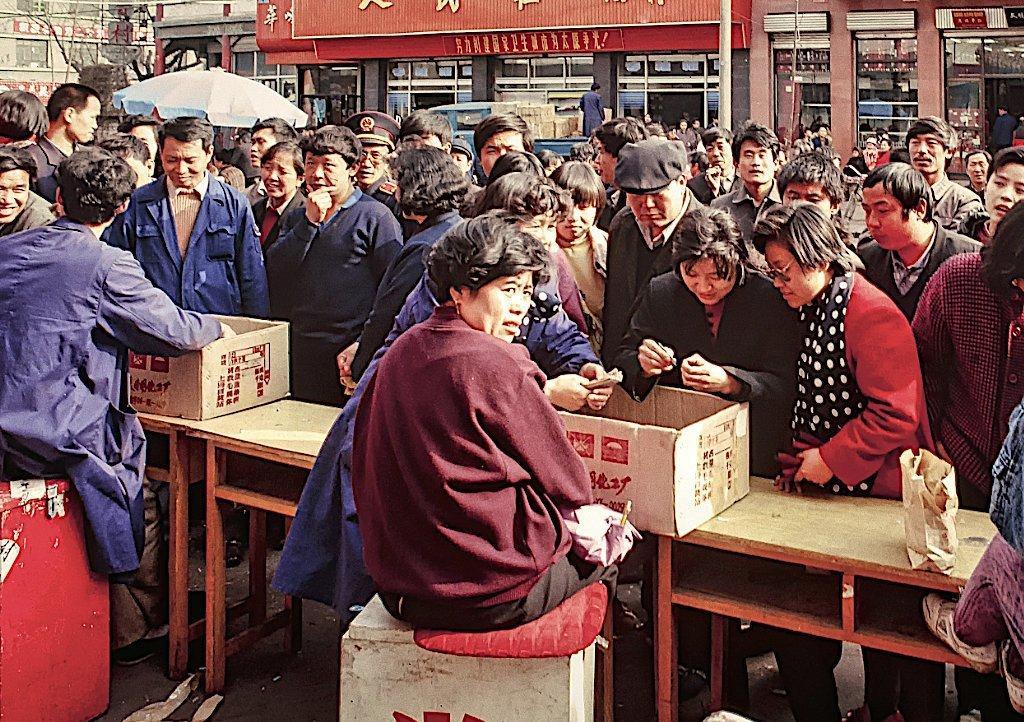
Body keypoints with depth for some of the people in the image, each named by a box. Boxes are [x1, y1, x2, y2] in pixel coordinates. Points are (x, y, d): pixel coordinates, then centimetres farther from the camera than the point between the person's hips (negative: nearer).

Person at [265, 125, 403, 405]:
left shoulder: (374, 216, -4)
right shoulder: (297, 216, 16)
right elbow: (275, 271, 2)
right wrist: (310, 221, -7)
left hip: (347, 353, -5)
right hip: (297, 353, 5)